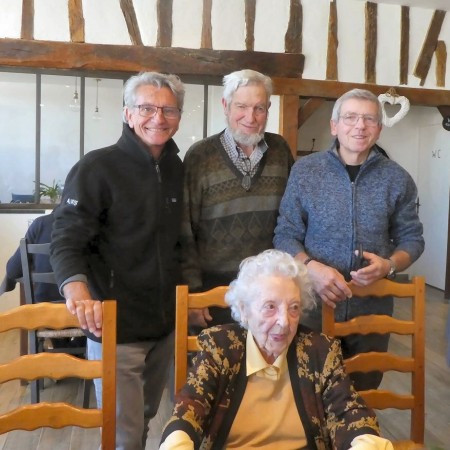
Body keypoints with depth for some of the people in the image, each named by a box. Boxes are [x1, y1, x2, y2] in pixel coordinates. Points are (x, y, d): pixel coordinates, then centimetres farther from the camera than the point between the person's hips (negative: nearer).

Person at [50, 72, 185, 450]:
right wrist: (79, 295, -36)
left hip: (165, 323, 6)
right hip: (115, 326, -6)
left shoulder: (178, 170, 7)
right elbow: (67, 242, -19)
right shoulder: (97, 167, -13)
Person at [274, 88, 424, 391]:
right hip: (314, 303, -1)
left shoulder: (397, 179, 0)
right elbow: (285, 234, -3)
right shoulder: (305, 171, -4)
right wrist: (311, 267, -22)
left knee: (364, 393, 18)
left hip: (372, 307, 2)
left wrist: (389, 265, -15)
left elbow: (412, 238, 5)